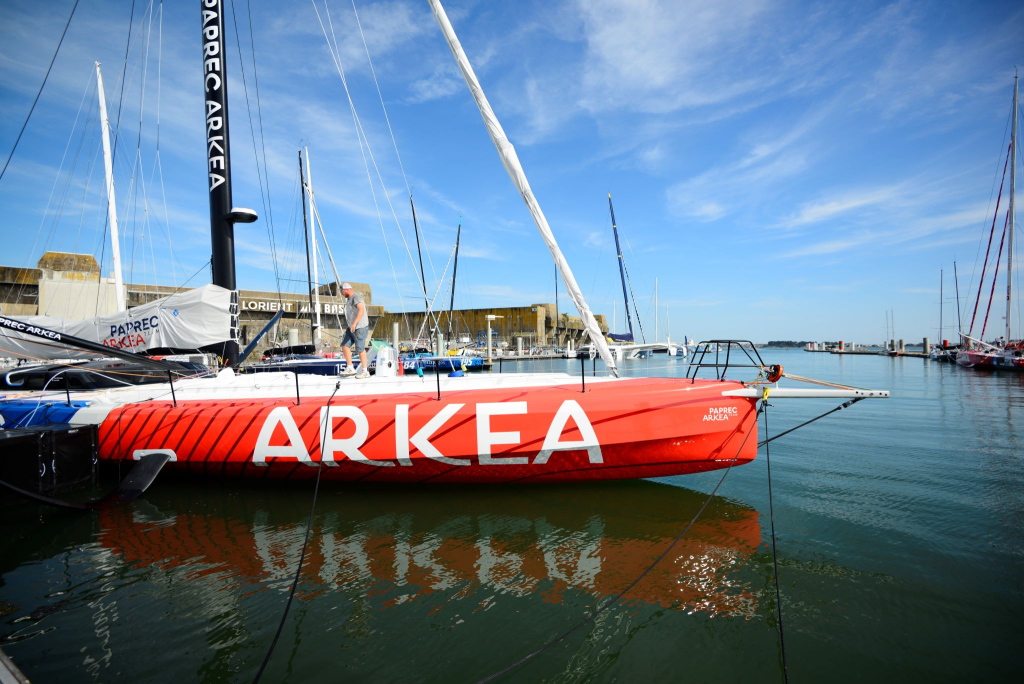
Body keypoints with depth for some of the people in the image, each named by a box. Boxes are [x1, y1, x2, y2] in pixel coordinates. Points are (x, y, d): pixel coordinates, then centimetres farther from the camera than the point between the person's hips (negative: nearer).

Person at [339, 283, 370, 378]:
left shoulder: (356, 297, -14)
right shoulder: (350, 299, 17)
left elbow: (361, 310, -29)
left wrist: (354, 323, -37)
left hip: (360, 327, -10)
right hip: (352, 327, 10)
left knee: (360, 349, -5)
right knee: (345, 345, 3)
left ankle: (365, 372, 4)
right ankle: (350, 369, 7)